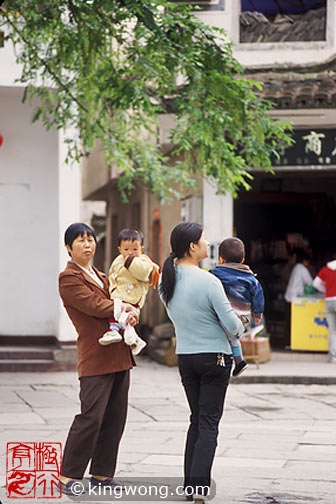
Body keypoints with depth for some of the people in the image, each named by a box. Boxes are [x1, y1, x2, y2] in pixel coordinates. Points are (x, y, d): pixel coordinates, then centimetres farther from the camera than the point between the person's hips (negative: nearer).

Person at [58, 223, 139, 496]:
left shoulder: (100, 276, 22)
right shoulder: (68, 278, -4)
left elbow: (120, 304, 16)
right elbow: (95, 306, -14)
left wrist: (133, 313, -6)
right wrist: (125, 306, -1)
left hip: (119, 355, 8)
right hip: (95, 355, -8)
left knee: (115, 417, 7)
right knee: (91, 416, -12)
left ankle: (102, 474, 15)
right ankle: (67, 476, -3)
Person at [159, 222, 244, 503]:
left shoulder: (166, 280, 0)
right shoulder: (208, 281, -20)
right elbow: (232, 324, -15)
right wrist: (240, 330, 8)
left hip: (184, 357, 6)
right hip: (215, 356, -6)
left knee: (197, 420, 16)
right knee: (209, 423, -1)